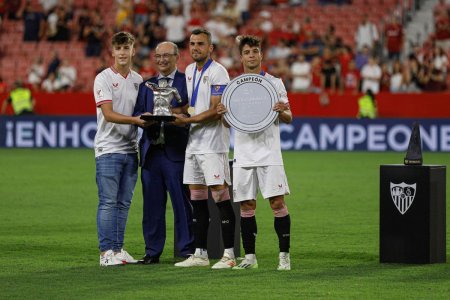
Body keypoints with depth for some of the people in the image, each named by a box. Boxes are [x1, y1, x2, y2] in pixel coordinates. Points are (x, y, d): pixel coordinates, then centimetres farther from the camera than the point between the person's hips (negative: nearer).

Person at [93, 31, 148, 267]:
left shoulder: (138, 80, 13)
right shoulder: (104, 79, -5)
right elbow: (108, 114, -14)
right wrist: (135, 120, -25)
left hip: (130, 149, 5)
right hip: (108, 148, -5)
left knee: (123, 203, 7)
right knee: (108, 202, -6)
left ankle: (118, 249, 12)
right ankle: (106, 252, -4)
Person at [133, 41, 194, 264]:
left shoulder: (187, 82, 3)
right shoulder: (146, 85, 18)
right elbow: (137, 114, 10)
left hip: (175, 152, -4)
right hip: (151, 151, 5)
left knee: (182, 202, -4)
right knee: (152, 203, 7)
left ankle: (187, 250, 1)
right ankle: (152, 251, 12)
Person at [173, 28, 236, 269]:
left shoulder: (217, 72, -10)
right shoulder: (189, 71, 15)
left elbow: (215, 111, -16)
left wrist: (188, 120, -16)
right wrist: (179, 116, 7)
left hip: (213, 143, -8)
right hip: (193, 142, 8)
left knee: (220, 196, -9)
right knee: (197, 200, 8)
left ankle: (229, 255, -8)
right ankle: (200, 254, 12)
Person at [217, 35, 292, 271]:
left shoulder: (275, 83, 4)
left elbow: (289, 118, 4)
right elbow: (227, 123, 14)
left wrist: (282, 111, -18)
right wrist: (223, 113, -8)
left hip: (269, 153, -3)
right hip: (243, 153, 3)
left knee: (277, 202, -8)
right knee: (246, 205, 3)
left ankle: (284, 255, -1)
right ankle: (249, 256, 10)